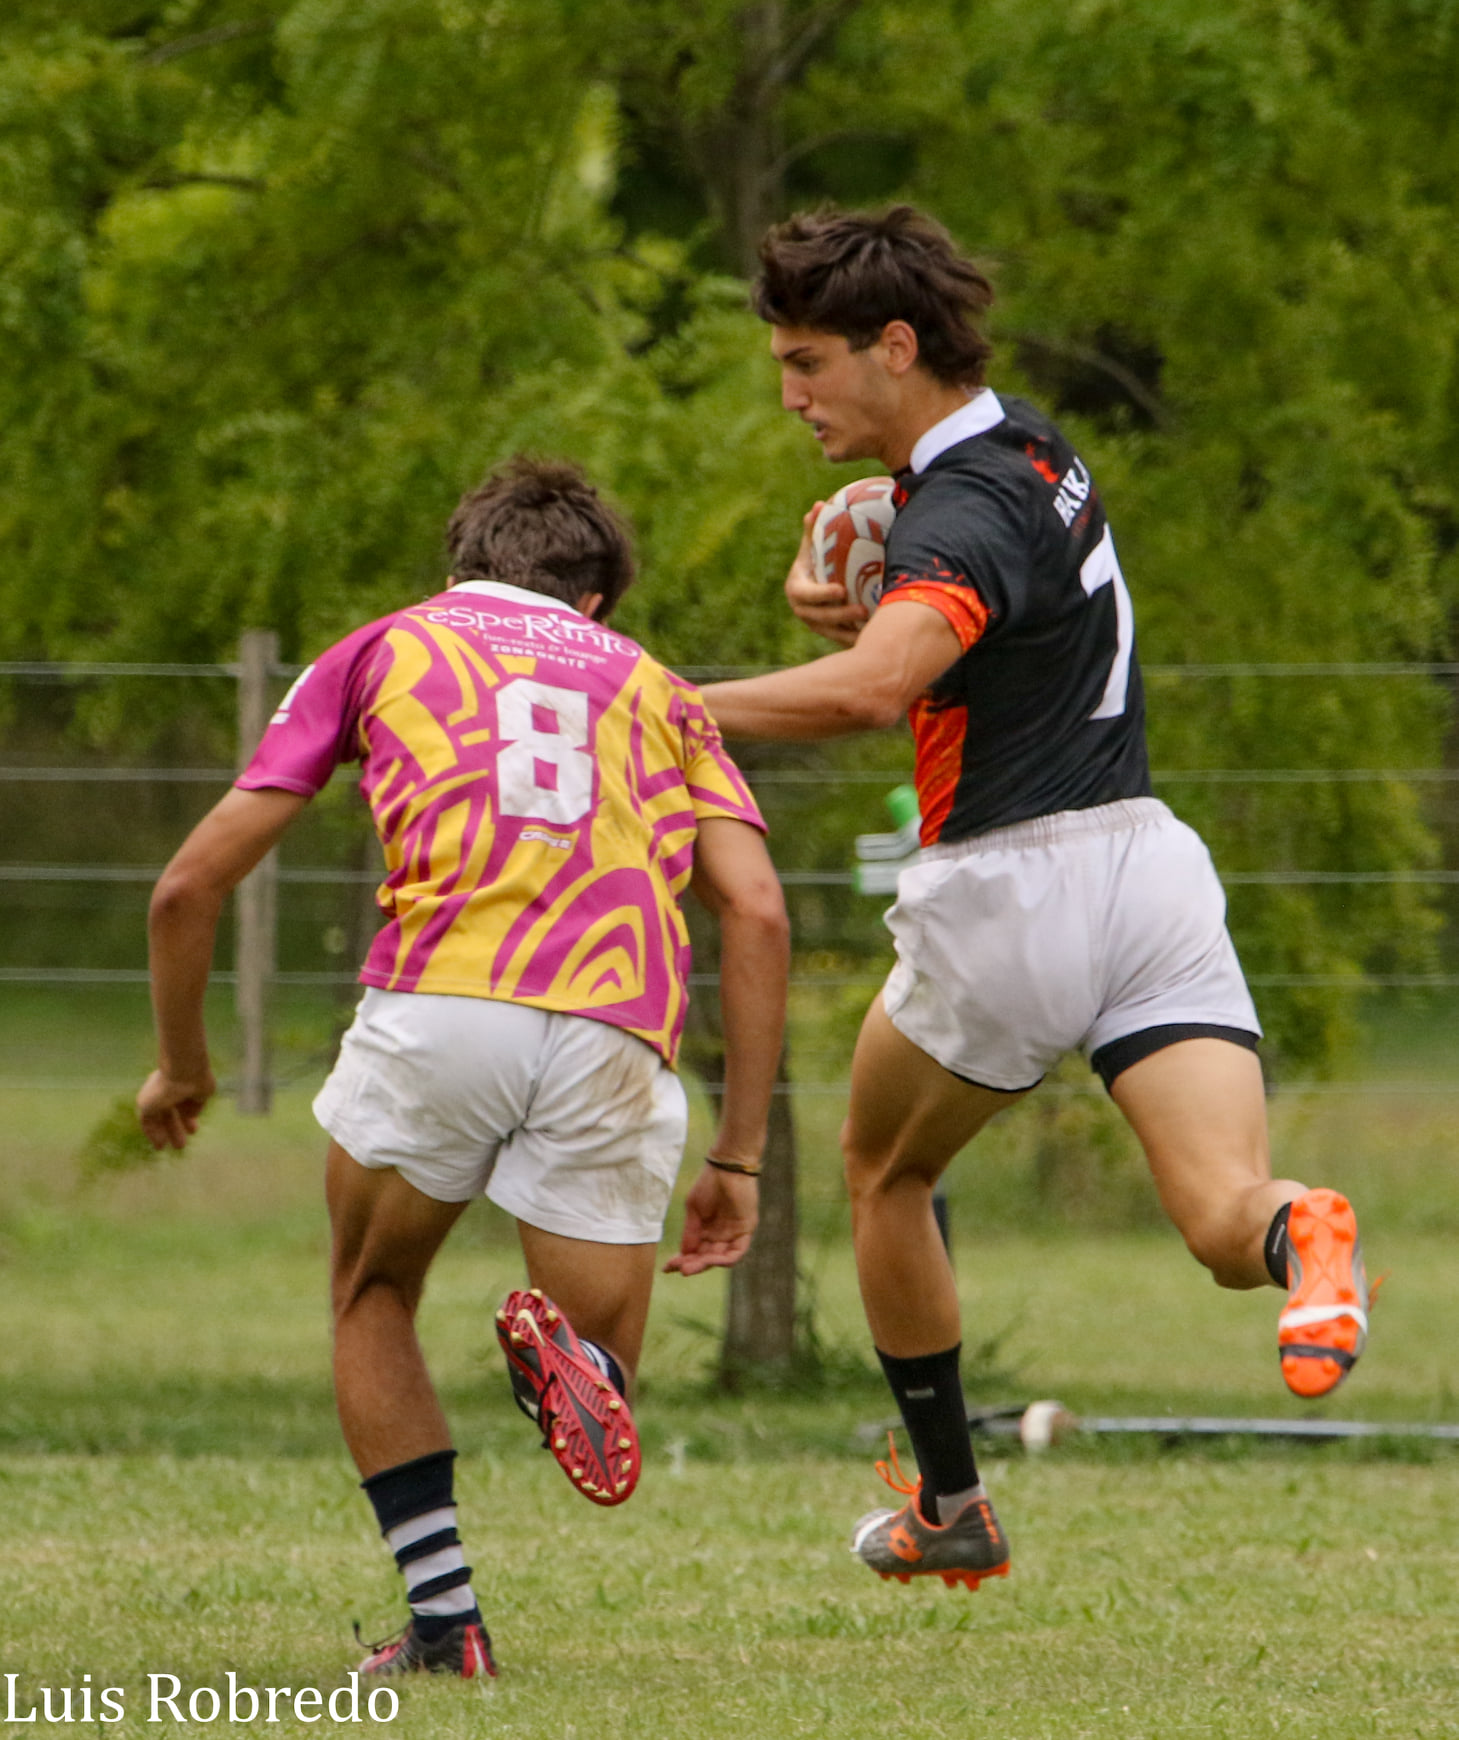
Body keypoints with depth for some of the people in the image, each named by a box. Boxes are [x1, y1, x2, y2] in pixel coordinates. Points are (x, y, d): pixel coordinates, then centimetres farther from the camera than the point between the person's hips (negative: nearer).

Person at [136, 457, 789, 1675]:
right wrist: (739, 1158, 15)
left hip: (441, 1002, -1)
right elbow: (757, 911, 13)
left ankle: (444, 1617, 10)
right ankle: (568, 1353, -21)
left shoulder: (385, 649, 25)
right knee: (603, 1379, 17)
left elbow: (193, 882, 22)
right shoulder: (653, 687, 29)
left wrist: (182, 1063, 39)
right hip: (616, 1034, 1)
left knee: (373, 1303, 26)